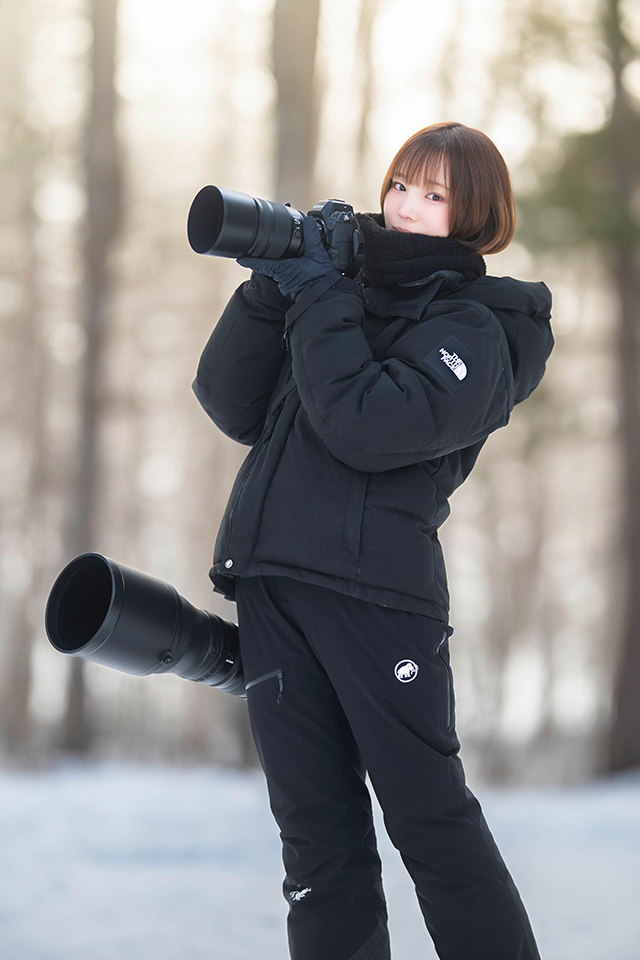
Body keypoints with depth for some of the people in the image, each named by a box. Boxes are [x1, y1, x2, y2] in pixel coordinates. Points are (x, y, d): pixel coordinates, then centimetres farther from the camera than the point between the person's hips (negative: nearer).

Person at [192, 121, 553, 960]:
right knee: (317, 828, 5)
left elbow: (367, 427, -18)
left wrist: (315, 297, -10)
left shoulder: (473, 331, -1)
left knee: (430, 816, -3)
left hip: (377, 585, -6)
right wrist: (272, 290, 1)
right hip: (272, 583, 6)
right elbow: (236, 409, 13)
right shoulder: (351, 298, 19)